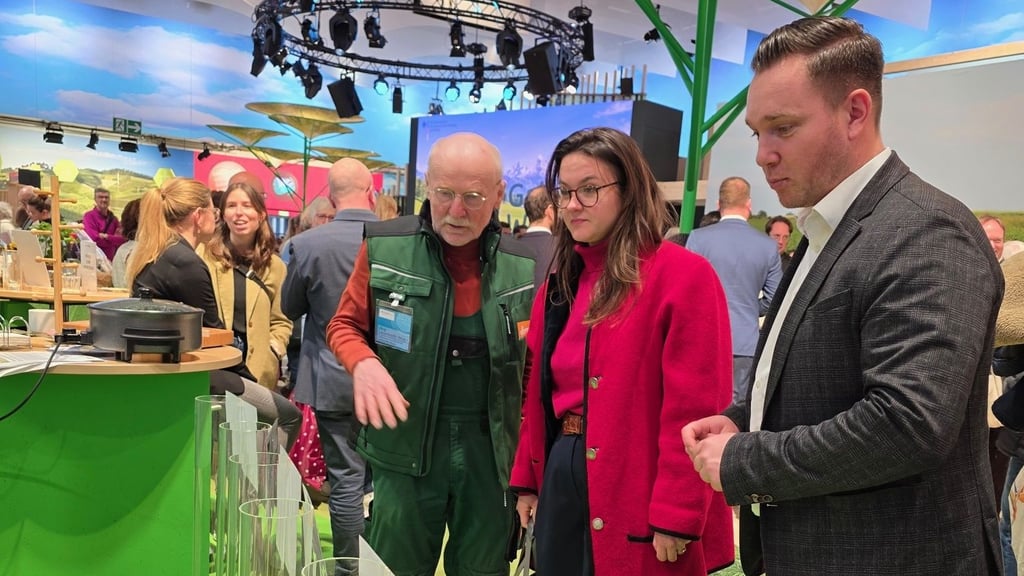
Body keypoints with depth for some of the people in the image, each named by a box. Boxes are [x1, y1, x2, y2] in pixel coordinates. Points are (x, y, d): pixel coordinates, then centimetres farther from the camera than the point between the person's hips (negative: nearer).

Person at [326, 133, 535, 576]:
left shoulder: (523, 268, -2)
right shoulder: (384, 248, -7)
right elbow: (345, 326, 4)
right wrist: (364, 363, -18)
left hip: (492, 450, 2)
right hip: (407, 446, -1)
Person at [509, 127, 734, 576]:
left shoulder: (683, 275, -13)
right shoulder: (559, 285, 9)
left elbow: (694, 409, -16)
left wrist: (677, 517, -17)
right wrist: (527, 480, 12)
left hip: (635, 495, -6)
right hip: (560, 481, 6)